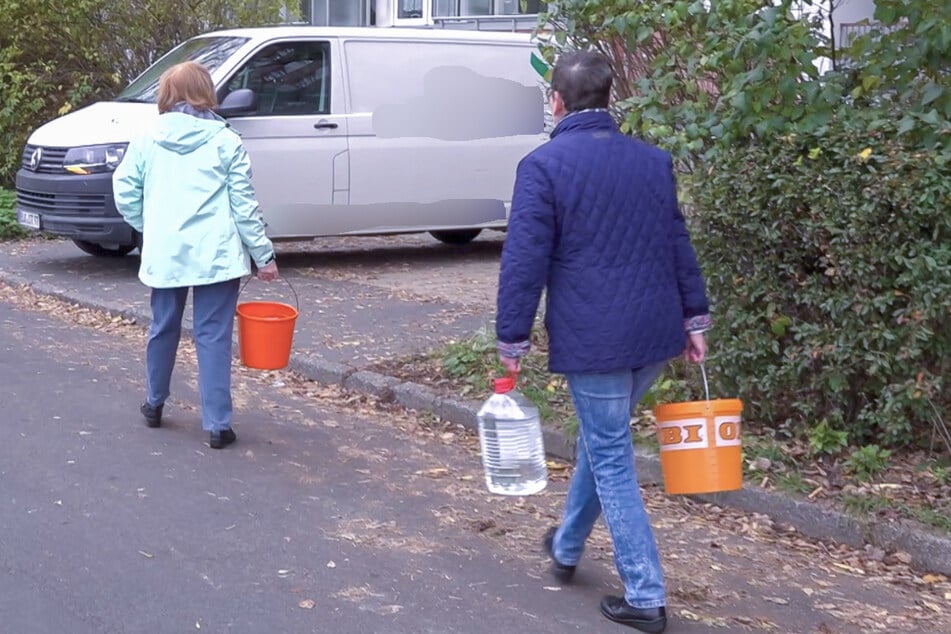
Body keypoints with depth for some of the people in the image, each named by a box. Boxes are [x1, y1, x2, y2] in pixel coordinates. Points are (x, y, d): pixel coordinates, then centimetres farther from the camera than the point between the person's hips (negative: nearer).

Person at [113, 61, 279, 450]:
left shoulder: (147, 141, 3)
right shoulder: (225, 142, -3)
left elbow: (124, 192, 3)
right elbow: (244, 206, -3)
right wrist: (264, 256, 3)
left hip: (163, 254, 3)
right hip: (216, 256, -3)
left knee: (163, 329, 20)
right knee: (213, 337, -1)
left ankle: (154, 405, 36)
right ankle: (217, 425, -2)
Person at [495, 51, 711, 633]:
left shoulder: (544, 165, -9)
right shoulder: (654, 160, 8)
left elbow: (524, 261, -12)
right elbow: (679, 244, 11)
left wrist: (513, 339, -5)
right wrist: (694, 318, 17)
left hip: (591, 339, -6)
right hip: (654, 333, 6)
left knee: (612, 460, 3)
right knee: (601, 439, 24)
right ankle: (567, 547, 42)